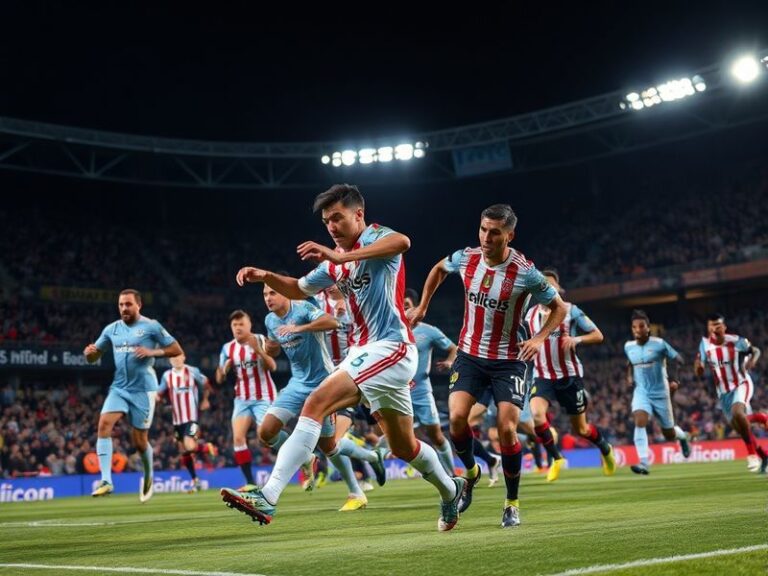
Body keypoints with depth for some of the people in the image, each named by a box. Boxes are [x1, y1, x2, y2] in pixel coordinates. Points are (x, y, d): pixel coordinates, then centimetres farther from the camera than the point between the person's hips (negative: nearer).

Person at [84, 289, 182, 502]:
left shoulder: (151, 326, -5)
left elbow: (176, 350, -4)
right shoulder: (111, 329, 8)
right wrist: (90, 352, -12)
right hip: (119, 388, 4)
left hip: (143, 389, -4)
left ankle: (148, 477, 31)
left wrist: (152, 352, -19)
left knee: (139, 440, 2)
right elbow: (94, 356, 12)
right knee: (104, 424, -20)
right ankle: (106, 480, -22)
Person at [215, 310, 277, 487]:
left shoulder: (260, 340, -7)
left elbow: (272, 367, -20)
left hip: (263, 397, -4)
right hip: (242, 399, 4)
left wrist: (258, 350, -33)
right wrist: (224, 369, -15)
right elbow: (219, 379, 7)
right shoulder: (228, 348, 4)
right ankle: (250, 482, -6)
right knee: (238, 437, -10)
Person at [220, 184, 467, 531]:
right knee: (404, 447, 19)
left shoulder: (375, 236, -7)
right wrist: (265, 276, 10)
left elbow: (402, 242, -32)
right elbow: (299, 289, 30)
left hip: (390, 348, -9)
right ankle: (450, 490, 42)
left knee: (316, 405, -23)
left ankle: (267, 497, -27)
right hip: (363, 352, 9)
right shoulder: (336, 261, 18)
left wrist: (341, 257, -40)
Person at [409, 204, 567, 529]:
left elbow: (559, 308, -4)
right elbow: (439, 268, 18)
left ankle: (512, 503, 9)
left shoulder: (525, 273, -17)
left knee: (507, 429, -11)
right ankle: (471, 472, 15)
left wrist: (539, 338, -20)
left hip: (508, 360, -3)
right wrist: (422, 306, 16)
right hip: (469, 355, 3)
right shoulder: (465, 258, -7)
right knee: (457, 418, -16)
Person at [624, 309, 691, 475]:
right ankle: (644, 463, -28)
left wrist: (674, 380, -13)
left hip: (660, 392, -2)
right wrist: (629, 376, 6)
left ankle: (682, 436, 45)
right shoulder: (628, 346, 0)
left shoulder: (659, 344, -12)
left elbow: (679, 360, -4)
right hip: (641, 391, 2)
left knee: (669, 435, 7)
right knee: (640, 421, -26)